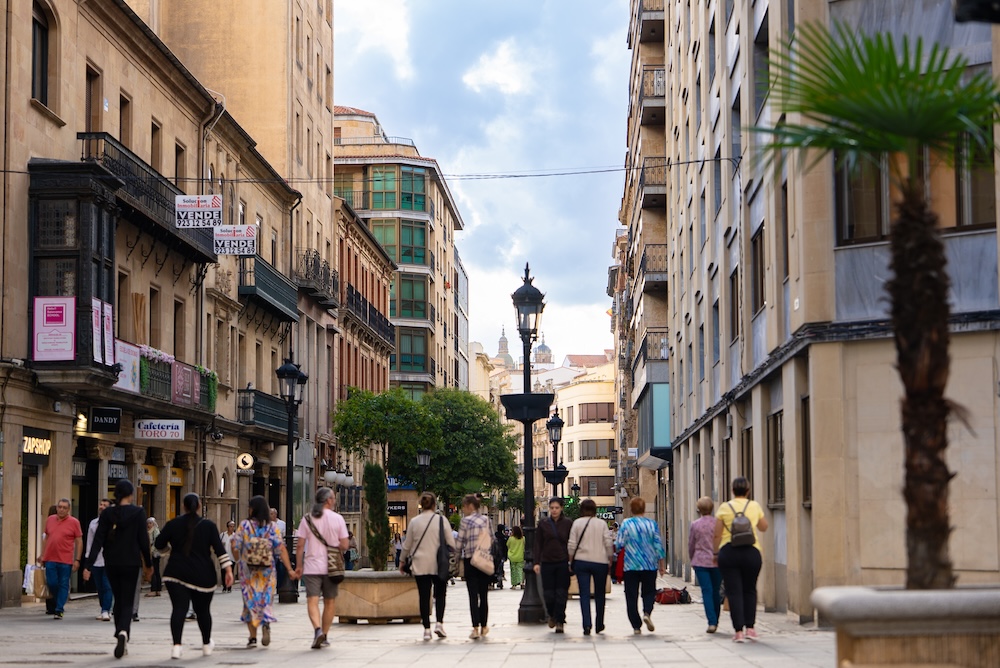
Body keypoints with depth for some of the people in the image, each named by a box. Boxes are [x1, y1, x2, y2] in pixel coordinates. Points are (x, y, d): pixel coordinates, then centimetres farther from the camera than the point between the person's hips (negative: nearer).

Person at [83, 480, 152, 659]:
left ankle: (121, 641, 18)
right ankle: (123, 632, -27)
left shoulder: (107, 514, 1)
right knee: (127, 602, 0)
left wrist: (89, 565, -6)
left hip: (111, 564, 3)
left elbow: (98, 541, -4)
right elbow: (143, 540, -5)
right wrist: (148, 564, 6)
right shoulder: (138, 512, -5)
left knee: (118, 601, 17)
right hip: (131, 563, -3)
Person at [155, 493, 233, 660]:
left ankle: (177, 646, -21)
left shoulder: (173, 524, 2)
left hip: (176, 573, 0)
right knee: (203, 610, 14)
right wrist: (228, 569, -6)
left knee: (179, 609, -7)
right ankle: (207, 645, 28)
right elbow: (219, 549, -6)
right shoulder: (208, 525, 1)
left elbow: (158, 544, 8)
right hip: (203, 576, 0)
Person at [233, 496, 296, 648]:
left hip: (248, 570, -1)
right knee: (265, 600, 11)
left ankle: (253, 637, 6)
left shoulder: (244, 525, -4)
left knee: (250, 601, 8)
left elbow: (235, 546, -5)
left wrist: (239, 561, 15)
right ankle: (266, 624, -18)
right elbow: (281, 549, -7)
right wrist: (289, 569, -6)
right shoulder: (272, 527, -2)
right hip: (267, 570, 1)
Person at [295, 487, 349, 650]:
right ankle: (324, 636, 15)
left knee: (312, 601, -4)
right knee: (329, 602, 12)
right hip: (330, 567, 0)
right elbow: (344, 545, -5)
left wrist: (299, 566, 7)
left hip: (311, 566, 0)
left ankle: (317, 629, -26)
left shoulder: (307, 519, 1)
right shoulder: (338, 519, -2)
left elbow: (300, 545, -1)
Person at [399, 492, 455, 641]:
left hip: (420, 565, 1)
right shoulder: (442, 520, -5)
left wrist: (403, 561, 22)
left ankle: (426, 629, 3)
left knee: (424, 596, 6)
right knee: (440, 594, 11)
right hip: (438, 564, -1)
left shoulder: (414, 522, 0)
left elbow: (407, 545, 7)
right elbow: (451, 543, -3)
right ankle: (439, 623, -6)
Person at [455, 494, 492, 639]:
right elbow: (492, 539, 7)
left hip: (470, 561, -4)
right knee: (483, 595, 12)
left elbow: (459, 543, -7)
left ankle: (475, 629, -10)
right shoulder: (486, 519, 4)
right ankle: (483, 627, 18)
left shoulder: (466, 521, -8)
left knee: (473, 595, -3)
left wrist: (459, 556, 10)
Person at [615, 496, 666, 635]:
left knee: (631, 596, 5)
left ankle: (636, 626, 2)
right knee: (649, 592, 14)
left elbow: (619, 544, -5)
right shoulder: (652, 524, 0)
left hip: (631, 566, -1)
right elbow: (659, 545, 0)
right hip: (650, 566, 1)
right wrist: (662, 565, 7)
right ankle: (647, 613, -14)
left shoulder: (625, 524, -5)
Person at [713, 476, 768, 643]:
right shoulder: (755, 506, 3)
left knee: (734, 592, 2)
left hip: (728, 552, -1)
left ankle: (738, 631, -4)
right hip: (751, 552, 1)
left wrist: (716, 552, 12)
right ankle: (750, 628, 11)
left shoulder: (725, 508, 0)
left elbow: (717, 535, 1)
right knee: (749, 590, 16)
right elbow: (764, 527, 19)